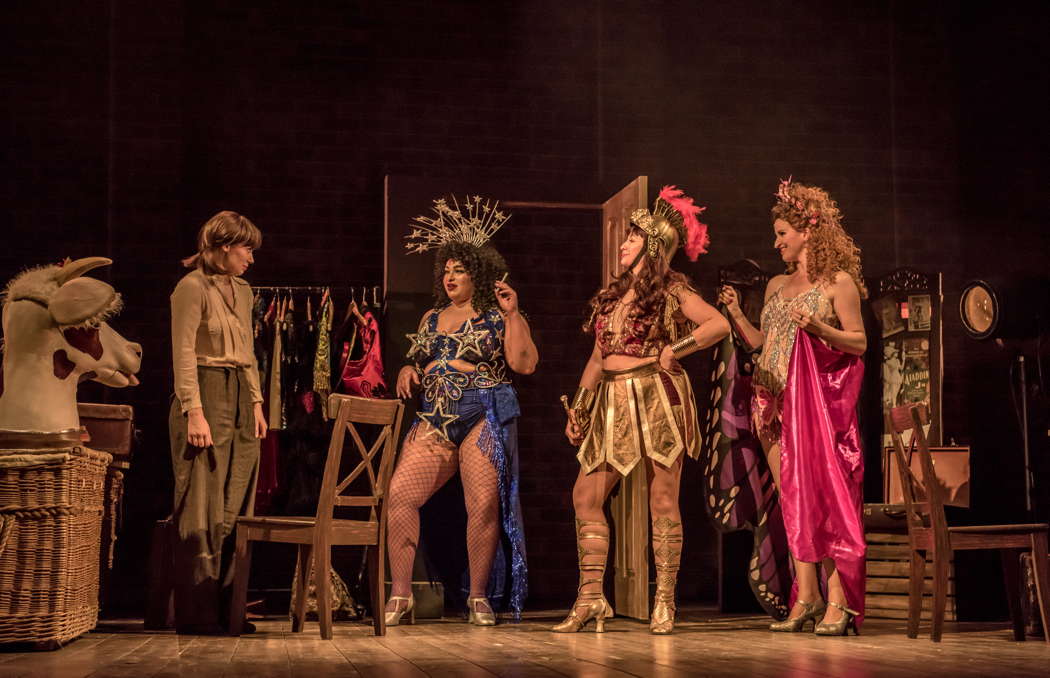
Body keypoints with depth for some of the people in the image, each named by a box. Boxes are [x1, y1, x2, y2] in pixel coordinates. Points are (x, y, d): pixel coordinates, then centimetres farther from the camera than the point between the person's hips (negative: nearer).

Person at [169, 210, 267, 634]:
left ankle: (224, 606, 10)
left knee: (233, 511, 6)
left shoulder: (242, 291, 17)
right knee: (203, 512, -7)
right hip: (206, 395, -8)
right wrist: (194, 412, -18)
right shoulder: (192, 287, -7)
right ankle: (196, 614, -3)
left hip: (240, 398, 8)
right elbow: (184, 355, -12)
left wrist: (256, 402, 13)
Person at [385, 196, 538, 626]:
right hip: (434, 421, 4)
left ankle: (479, 598, 5)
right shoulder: (431, 318, 20)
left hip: (484, 418, -4)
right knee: (400, 494, -10)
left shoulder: (497, 317, 4)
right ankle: (400, 595, -4)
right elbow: (416, 363, 26)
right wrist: (407, 371, 4)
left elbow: (525, 364, -8)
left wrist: (512, 314, -13)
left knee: (484, 506, -8)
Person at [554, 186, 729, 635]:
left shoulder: (672, 291, 0)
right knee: (585, 495, -1)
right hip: (613, 403, 7)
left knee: (662, 500, -4)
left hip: (657, 400, -7)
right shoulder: (611, 294, 19)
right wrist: (578, 407, 15)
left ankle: (664, 602, 1)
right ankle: (591, 598, 3)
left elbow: (719, 325, -14)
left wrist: (673, 350, -14)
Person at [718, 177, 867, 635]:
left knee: (824, 494, -10)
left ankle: (839, 600, -8)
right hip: (777, 402, 6)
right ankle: (806, 597, 6)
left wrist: (818, 328, -18)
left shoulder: (838, 282, 0)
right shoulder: (776, 285, 18)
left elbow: (859, 342, -4)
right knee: (792, 500, 3)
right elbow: (760, 342, 18)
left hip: (820, 400, -6)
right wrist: (735, 313, 6)